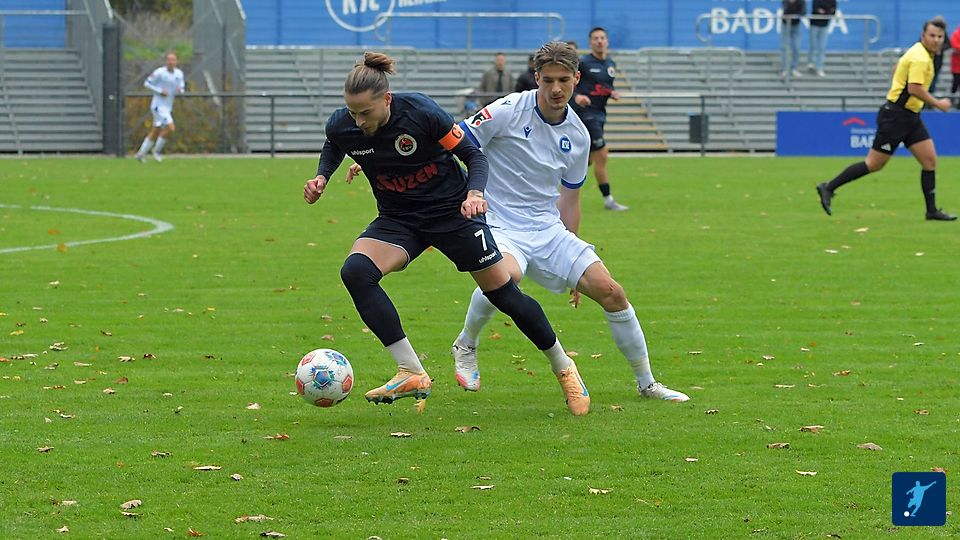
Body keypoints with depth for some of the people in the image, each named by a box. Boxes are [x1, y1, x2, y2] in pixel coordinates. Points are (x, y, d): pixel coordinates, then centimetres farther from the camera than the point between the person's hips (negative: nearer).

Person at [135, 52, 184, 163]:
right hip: (158, 106, -7)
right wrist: (160, 91, -17)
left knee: (155, 132, 11)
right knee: (170, 127, -19)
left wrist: (179, 90, -11)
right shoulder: (159, 72, -12)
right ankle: (157, 151, -3)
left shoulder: (179, 74, 6)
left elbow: (181, 89, 14)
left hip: (168, 107, 7)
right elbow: (147, 83, -6)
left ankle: (141, 153, 22)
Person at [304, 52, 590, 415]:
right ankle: (411, 374, -23)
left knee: (503, 293, 2)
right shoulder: (342, 126, -16)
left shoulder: (421, 112, -26)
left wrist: (474, 193, -31)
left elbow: (473, 154, -14)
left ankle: (563, 368, 28)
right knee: (355, 271, -25)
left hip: (451, 210, -3)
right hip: (398, 219, 3)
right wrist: (321, 176, -8)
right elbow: (333, 148, 11)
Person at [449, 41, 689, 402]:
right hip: (499, 225, -5)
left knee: (610, 291, -6)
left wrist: (570, 258, 21)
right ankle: (465, 346, -9)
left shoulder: (578, 135, 5)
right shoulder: (509, 111, -12)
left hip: (548, 228, 5)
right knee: (507, 275, -38)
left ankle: (646, 383, 12)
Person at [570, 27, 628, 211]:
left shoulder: (611, 64, 12)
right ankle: (608, 199, -4)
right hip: (585, 112, -8)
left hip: (599, 113, 8)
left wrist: (613, 94, 2)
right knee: (601, 156, -10)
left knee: (588, 158, 13)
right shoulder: (583, 63, -10)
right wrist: (576, 96, -29)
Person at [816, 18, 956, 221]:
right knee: (874, 164, -5)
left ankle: (932, 210, 8)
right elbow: (914, 88, -28)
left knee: (930, 160, 4)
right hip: (895, 116, -10)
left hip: (910, 117, 10)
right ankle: (829, 188, 4)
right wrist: (938, 104, -20)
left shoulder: (923, 54, 12)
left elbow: (898, 66, 27)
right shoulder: (920, 57, -19)